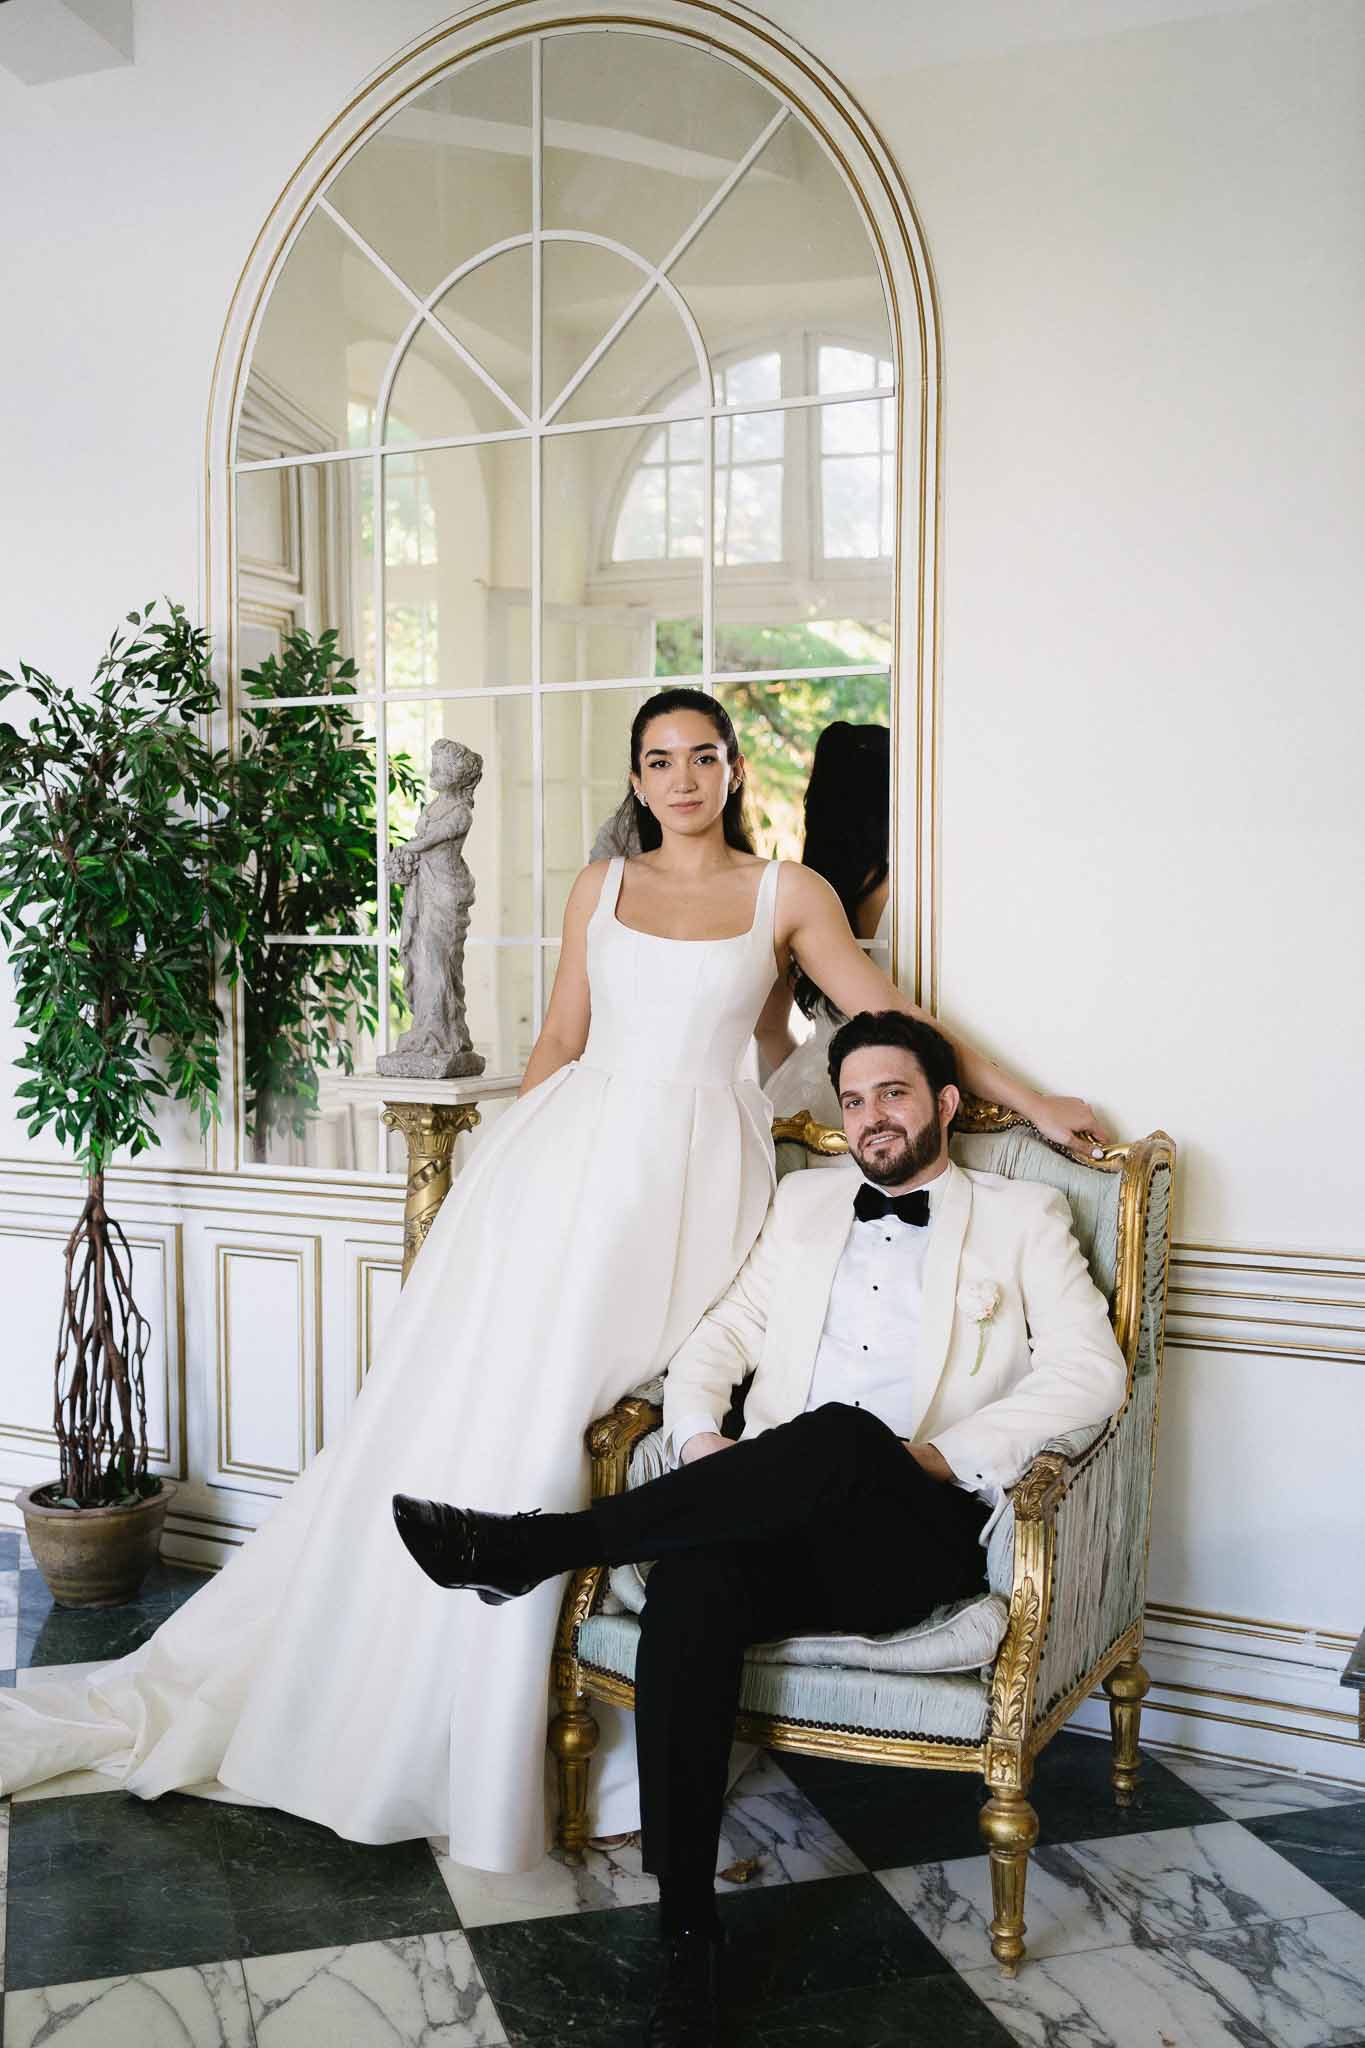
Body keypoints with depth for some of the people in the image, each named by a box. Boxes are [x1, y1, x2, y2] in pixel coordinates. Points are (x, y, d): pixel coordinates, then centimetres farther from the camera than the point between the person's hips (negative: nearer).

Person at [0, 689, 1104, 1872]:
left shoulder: (789, 895, 6)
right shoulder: (600, 888, 13)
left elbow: (888, 1017, 7)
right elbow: (560, 1041, 14)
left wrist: (1030, 1098, 5)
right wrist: (505, 1164, 10)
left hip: (689, 1173, -2)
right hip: (571, 1154, 3)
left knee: (563, 1429, -6)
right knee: (472, 1405, 0)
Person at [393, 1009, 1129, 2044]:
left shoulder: (1023, 1214, 13)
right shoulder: (805, 1200, 25)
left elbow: (1093, 1369, 1)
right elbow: (724, 1335, 21)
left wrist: (949, 1455, -13)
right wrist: (699, 1433, -2)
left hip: (920, 1531, -3)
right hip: (787, 1517, 3)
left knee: (840, 1436, -38)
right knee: (689, 1585, -32)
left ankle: (534, 1545, -34)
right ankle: (688, 1938, -24)